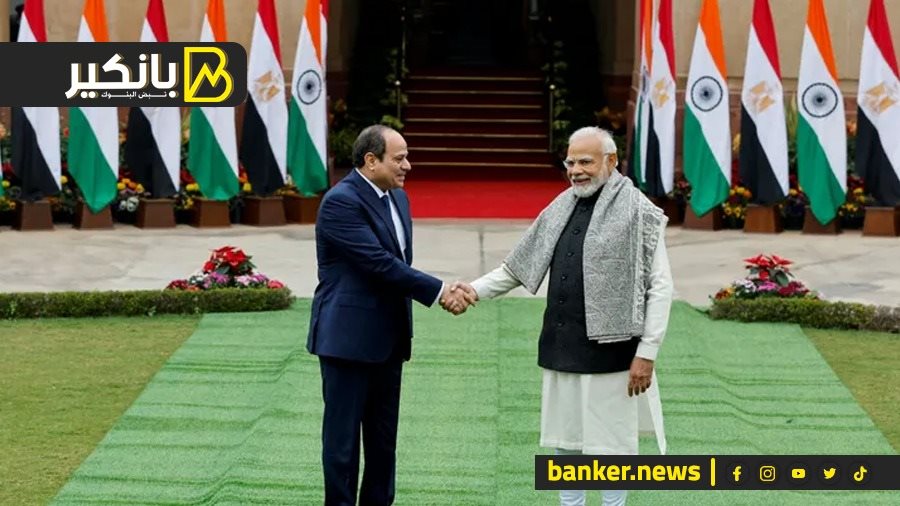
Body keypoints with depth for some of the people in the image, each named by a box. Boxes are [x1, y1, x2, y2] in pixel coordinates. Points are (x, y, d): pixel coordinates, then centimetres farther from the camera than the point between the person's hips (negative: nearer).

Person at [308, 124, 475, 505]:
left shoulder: (397, 198, 12)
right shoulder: (341, 201, -16)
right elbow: (379, 263, -22)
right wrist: (438, 291, -21)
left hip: (388, 339, 8)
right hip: (349, 337, -8)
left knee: (384, 438, 12)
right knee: (343, 436, 0)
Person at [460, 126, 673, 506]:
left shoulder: (638, 213, -7)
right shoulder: (559, 210, 10)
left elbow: (660, 287, -9)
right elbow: (518, 267, 15)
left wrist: (646, 353, -14)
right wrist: (476, 290, 0)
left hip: (609, 351, -6)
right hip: (561, 349, 6)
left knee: (611, 442, 2)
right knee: (564, 439, 12)